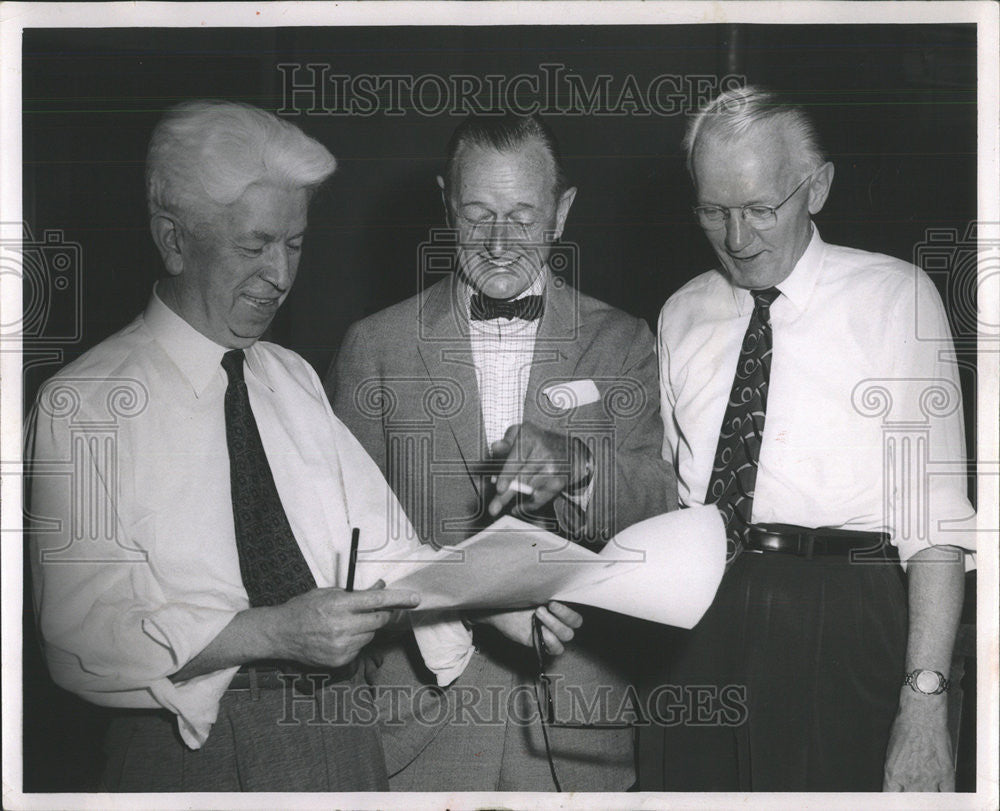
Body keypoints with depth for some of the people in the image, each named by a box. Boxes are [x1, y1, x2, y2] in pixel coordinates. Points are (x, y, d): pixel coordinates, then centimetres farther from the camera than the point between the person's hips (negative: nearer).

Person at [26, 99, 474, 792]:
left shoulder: (295, 378, 11)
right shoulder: (86, 403, -10)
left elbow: (374, 536, 4)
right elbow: (83, 630, -17)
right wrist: (271, 632, -28)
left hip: (341, 728, 6)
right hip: (197, 752, -5)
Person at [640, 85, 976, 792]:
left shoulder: (895, 298, -1)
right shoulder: (681, 317, 13)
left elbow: (936, 517, -8)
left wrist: (927, 696, -16)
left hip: (839, 628, -4)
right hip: (693, 631, 4)